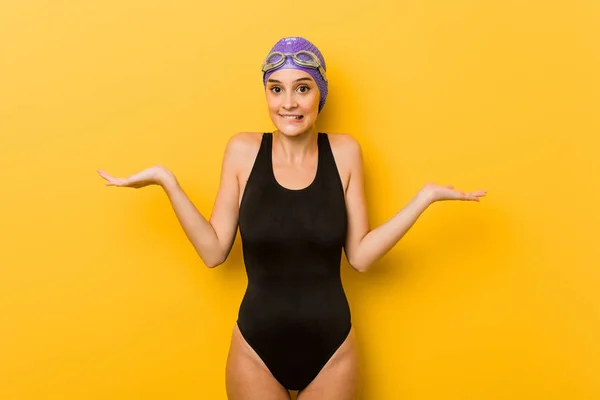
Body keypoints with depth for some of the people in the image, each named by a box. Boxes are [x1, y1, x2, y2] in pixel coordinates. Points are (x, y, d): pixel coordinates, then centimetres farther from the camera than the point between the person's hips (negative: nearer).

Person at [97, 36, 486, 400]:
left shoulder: (344, 152, -6)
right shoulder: (243, 150, -7)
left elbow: (360, 256, -5)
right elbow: (214, 252, -7)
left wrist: (425, 196, -11)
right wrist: (166, 180, -14)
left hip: (332, 349, 1)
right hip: (256, 349, 0)